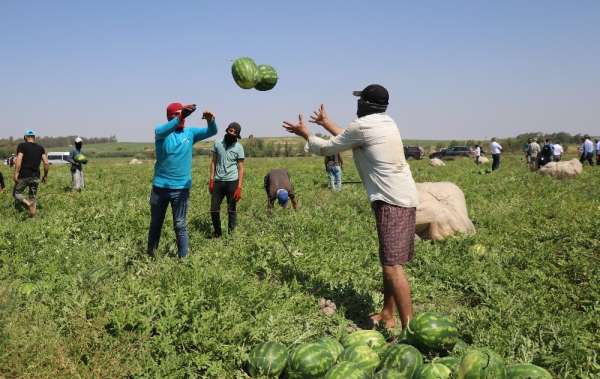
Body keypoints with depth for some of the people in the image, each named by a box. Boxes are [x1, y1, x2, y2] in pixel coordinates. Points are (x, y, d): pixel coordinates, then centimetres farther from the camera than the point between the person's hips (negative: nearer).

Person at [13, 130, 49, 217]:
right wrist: (45, 175, 11)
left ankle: (28, 204, -16)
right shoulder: (40, 148, 8)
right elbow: (46, 163, 1)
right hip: (36, 177, 4)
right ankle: (33, 215, 8)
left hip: (23, 176, -4)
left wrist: (16, 173, -15)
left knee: (16, 193, 11)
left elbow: (19, 160, -15)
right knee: (33, 197, 13)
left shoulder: (22, 146, -2)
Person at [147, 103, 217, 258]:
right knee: (155, 224, 15)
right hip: (160, 186, 0)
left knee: (180, 225, 3)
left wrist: (210, 120, -31)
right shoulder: (161, 131, -6)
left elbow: (212, 132, -7)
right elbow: (164, 131, -30)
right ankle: (151, 255, 30)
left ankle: (183, 258, 11)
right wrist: (180, 117, -48)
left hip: (181, 188, 0)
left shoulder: (190, 133, 2)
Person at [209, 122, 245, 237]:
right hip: (218, 181, 3)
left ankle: (231, 234, 14)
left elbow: (241, 168, -4)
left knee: (231, 210, 4)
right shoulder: (217, 144, 4)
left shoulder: (239, 147, -4)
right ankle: (217, 232, 23)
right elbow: (213, 162, 9)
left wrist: (239, 187, -11)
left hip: (232, 181, -3)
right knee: (214, 209, 5)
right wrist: (211, 180, 2)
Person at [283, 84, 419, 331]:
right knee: (390, 262, 15)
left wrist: (305, 133, 22)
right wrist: (326, 123, 44)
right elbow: (348, 139, 33)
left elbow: (325, 148, 5)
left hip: (392, 201, -10)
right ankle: (387, 316, 24)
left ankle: (409, 328, -15)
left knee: (392, 265, -13)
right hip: (402, 198, 10)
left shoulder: (362, 126, -9)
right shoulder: (387, 123, 18)